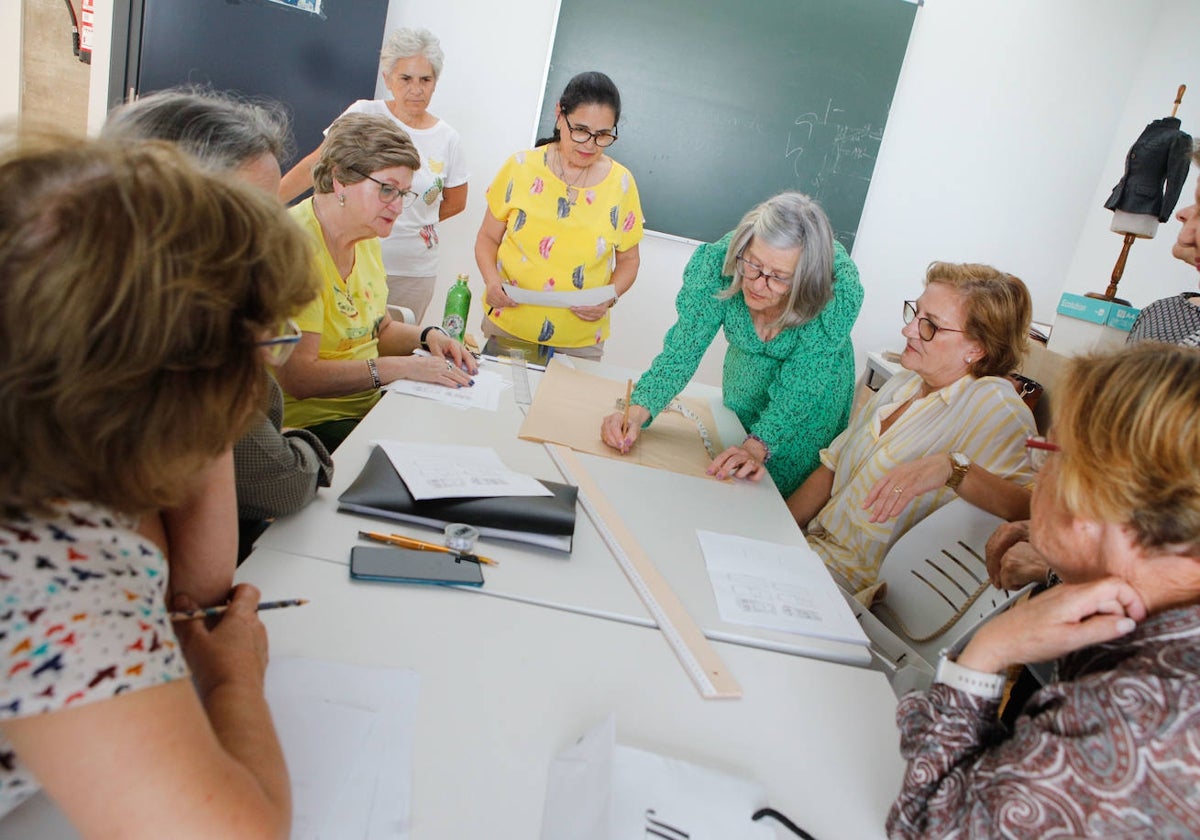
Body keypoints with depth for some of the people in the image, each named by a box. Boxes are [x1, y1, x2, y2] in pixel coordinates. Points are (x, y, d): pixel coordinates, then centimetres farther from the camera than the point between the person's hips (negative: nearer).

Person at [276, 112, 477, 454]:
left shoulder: (366, 237, 9)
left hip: (370, 405, 9)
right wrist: (403, 367, -25)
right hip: (311, 422, -9)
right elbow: (298, 377, -26)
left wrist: (426, 336, 1)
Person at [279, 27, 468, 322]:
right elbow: (313, 167, -6)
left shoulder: (447, 138, 3)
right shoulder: (364, 115, -3)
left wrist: (407, 225, 8)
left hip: (414, 273, 2)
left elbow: (455, 203, 15)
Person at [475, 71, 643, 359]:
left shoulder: (621, 183, -1)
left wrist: (610, 297, -10)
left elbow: (628, 260, 9)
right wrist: (491, 280, -13)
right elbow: (488, 238, 6)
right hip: (505, 327, 0)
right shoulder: (520, 167, -2)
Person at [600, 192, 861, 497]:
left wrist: (758, 445, -42)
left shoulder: (840, 289, -37)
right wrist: (638, 411, -41)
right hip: (746, 377, 2)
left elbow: (800, 384, -31)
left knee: (784, 485, 10)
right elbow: (683, 348, -27)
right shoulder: (718, 262, -33)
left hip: (813, 389, -2)